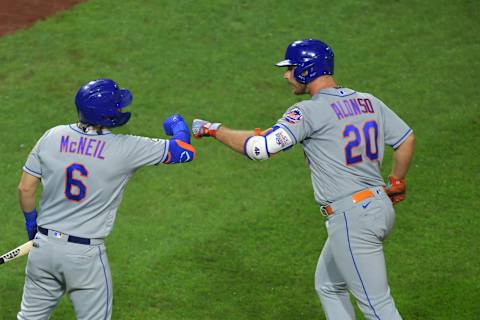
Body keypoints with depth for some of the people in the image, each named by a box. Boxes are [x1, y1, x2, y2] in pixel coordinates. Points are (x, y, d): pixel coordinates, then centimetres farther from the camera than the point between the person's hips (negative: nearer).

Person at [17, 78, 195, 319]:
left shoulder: (52, 137, -4)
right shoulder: (125, 148, -15)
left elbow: (25, 188, 2)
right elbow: (185, 151, -8)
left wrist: (31, 220, 21)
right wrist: (179, 127, 14)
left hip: (44, 245, 4)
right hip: (85, 255, -4)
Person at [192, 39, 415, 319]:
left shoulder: (310, 112, -13)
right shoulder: (369, 102, 9)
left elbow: (260, 148, -20)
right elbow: (407, 139, 13)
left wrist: (214, 129, -6)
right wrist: (396, 184, 28)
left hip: (351, 218, -9)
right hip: (381, 207, 9)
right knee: (328, 286, 23)